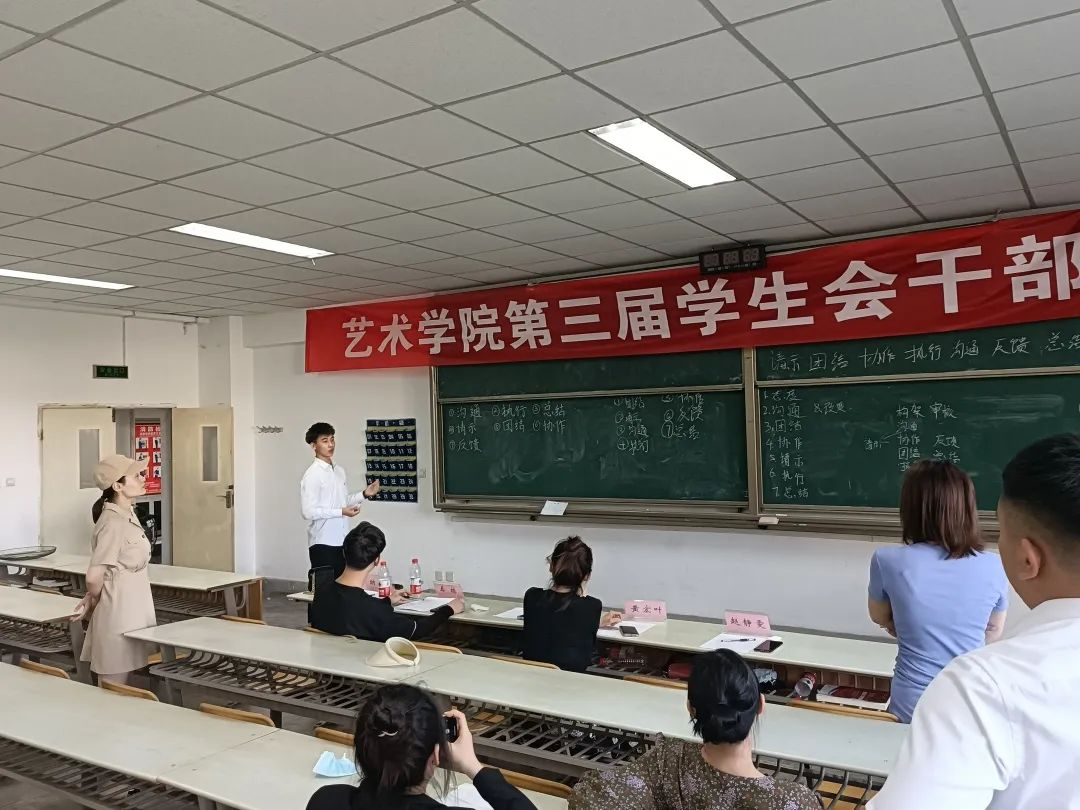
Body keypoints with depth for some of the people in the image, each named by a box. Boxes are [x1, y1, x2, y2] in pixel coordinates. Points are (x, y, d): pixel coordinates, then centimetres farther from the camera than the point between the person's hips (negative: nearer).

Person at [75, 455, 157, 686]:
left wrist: (93, 600, 15)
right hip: (118, 612, -9)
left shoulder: (128, 515, 8)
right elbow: (94, 576, -22)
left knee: (121, 689, 17)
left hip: (134, 609, 9)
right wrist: (93, 604, -3)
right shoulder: (113, 523, -20)